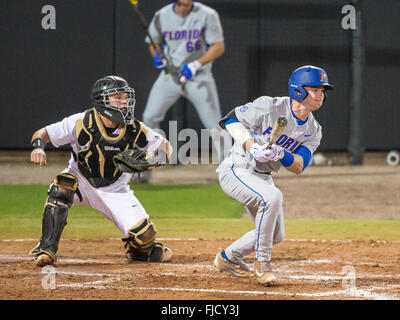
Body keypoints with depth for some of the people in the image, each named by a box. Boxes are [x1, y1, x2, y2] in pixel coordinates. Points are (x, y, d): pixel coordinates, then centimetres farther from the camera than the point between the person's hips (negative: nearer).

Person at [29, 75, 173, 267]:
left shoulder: (134, 130, -16)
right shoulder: (81, 123, -23)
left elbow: (164, 144, -2)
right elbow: (43, 133, -16)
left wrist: (166, 155, -27)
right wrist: (38, 146, -39)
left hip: (115, 191, 2)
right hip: (81, 183, -1)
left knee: (144, 237, -12)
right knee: (62, 185, -36)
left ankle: (137, 251, 30)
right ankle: (46, 249, -28)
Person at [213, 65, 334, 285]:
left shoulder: (313, 131, 0)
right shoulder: (270, 107, -19)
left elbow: (299, 166, -10)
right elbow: (231, 119, -14)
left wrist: (280, 154, -31)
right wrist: (251, 145, -28)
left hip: (262, 177, 8)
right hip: (235, 170, -8)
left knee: (276, 235, 10)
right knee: (272, 197, -34)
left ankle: (228, 258, 34)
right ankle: (262, 262, -21)